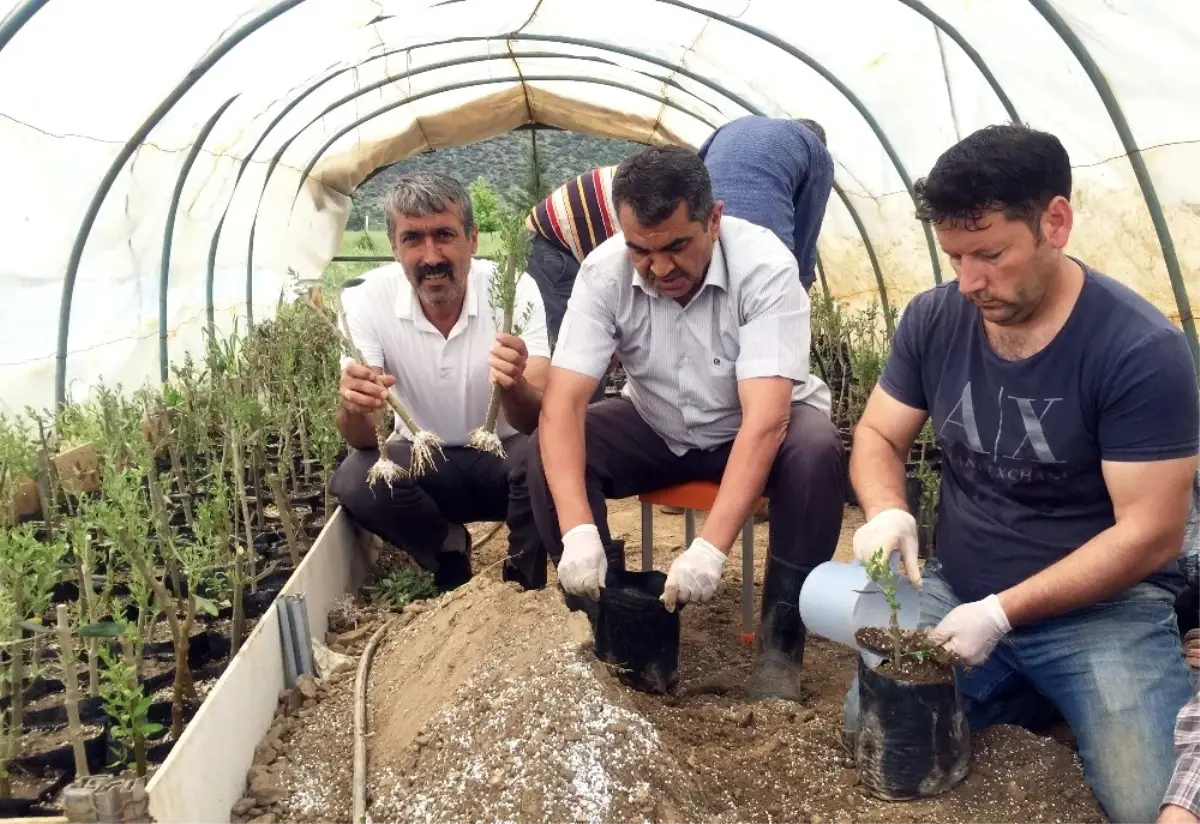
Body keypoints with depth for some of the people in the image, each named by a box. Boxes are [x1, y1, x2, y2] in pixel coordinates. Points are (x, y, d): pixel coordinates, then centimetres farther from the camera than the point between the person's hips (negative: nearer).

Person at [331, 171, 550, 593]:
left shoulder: (514, 289, -20)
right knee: (353, 481, -29)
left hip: (505, 454, -1)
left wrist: (513, 386, -50)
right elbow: (362, 441, -19)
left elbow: (538, 422, -26)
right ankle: (448, 552, 3)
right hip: (422, 461, 2)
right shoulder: (368, 300, -16)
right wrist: (354, 407, -44)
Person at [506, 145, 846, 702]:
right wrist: (578, 531, -42)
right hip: (657, 429, 2)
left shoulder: (765, 266, -29)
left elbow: (765, 420, -36)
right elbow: (563, 403, -27)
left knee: (817, 452, -34)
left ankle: (780, 645, -16)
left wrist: (710, 547, -47)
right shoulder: (604, 271, -21)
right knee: (549, 451, -22)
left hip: (752, 430, -2)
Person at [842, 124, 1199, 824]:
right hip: (956, 589, 5)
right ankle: (1034, 693, 10)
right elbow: (879, 436, 5)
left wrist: (1002, 613, -24)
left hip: (1101, 607, -4)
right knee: (869, 724, -12)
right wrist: (887, 512, -19)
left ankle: (1074, 701, 12)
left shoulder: (1142, 349, -19)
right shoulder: (934, 319, -5)